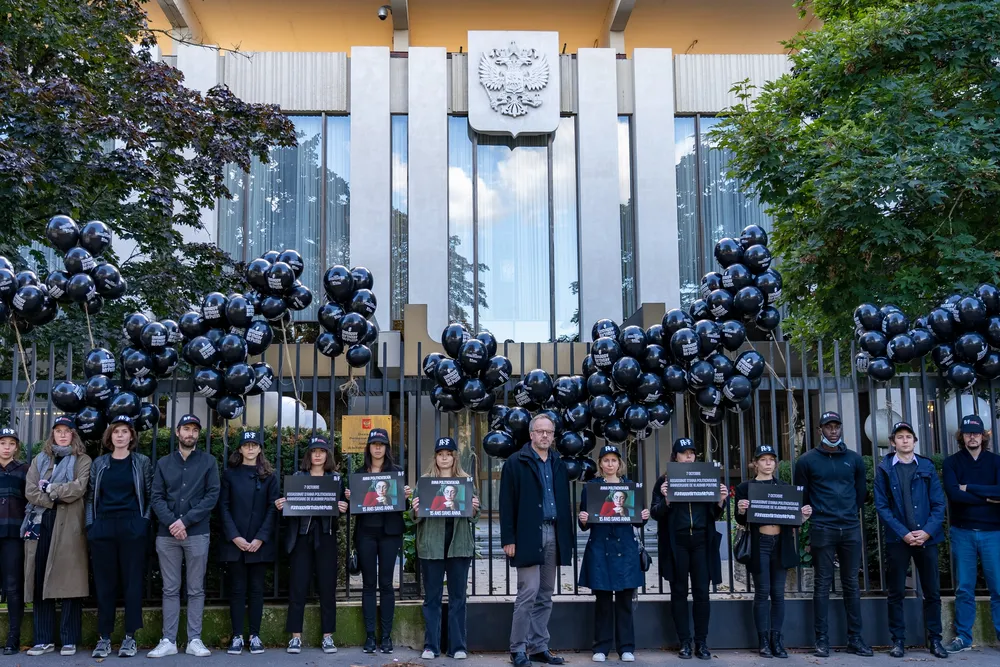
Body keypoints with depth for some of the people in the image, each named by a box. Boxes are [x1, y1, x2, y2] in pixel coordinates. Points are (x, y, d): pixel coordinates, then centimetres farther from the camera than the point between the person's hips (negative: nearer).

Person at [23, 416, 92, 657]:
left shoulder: (83, 461, 8)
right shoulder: (39, 460, 17)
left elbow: (78, 488, -8)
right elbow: (30, 491, 4)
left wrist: (49, 488, -4)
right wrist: (58, 498, -7)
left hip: (69, 528, -3)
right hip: (41, 525, 3)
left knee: (69, 582, -5)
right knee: (40, 582, 2)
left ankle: (69, 640, 1)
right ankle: (43, 639, 9)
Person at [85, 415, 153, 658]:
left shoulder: (142, 462, 5)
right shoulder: (99, 463, 11)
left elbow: (150, 495, 5)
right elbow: (91, 496, 11)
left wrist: (144, 522, -3)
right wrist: (91, 525, 3)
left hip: (132, 528, -2)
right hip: (103, 528, 2)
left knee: (132, 581, 0)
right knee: (104, 583, 4)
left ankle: (130, 637, 6)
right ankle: (104, 637, 10)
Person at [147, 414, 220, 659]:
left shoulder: (208, 461, 5)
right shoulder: (163, 463, 11)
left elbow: (212, 496, -4)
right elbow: (157, 498, 4)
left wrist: (185, 521, -12)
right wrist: (171, 522, -13)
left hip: (197, 533, -1)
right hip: (167, 534, 2)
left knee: (196, 589, 3)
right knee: (170, 589, 5)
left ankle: (194, 640, 8)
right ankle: (168, 641, 8)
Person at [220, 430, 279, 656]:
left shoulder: (269, 475, 6)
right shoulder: (230, 474, 7)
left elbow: (272, 508, 0)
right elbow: (224, 507, 1)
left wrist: (260, 538, -10)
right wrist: (234, 536, -11)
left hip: (260, 542, 0)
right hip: (235, 542, 0)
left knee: (256, 589, 4)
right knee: (237, 589, 2)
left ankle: (255, 636, 8)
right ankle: (237, 636, 6)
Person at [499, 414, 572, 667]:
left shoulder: (558, 464, 14)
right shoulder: (516, 462, -2)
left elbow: (564, 502, 15)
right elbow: (507, 504, -6)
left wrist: (568, 537, 9)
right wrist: (509, 539, -11)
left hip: (553, 534, 6)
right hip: (528, 536, -5)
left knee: (545, 595, 9)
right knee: (528, 593, -8)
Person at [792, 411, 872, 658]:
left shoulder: (854, 459, 9)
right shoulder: (808, 460, 1)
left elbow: (861, 492, 17)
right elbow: (801, 496, 6)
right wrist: (815, 517, 7)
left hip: (851, 529, 3)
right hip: (822, 530, -3)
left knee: (851, 584, 7)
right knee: (822, 584, 0)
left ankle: (855, 639, 14)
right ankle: (822, 640, 4)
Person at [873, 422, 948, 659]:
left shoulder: (927, 466, 7)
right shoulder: (884, 469, 2)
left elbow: (939, 503, 4)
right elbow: (881, 506, -3)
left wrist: (927, 531, -10)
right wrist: (903, 533, -12)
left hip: (927, 537, 2)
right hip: (898, 539, -1)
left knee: (932, 591, 5)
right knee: (897, 592, 3)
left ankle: (935, 640, 15)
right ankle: (898, 640, 11)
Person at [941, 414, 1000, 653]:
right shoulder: (952, 462, 3)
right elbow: (953, 493, -13)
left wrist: (969, 487, -11)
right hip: (962, 533, 0)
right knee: (964, 588, 5)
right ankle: (963, 637, 12)